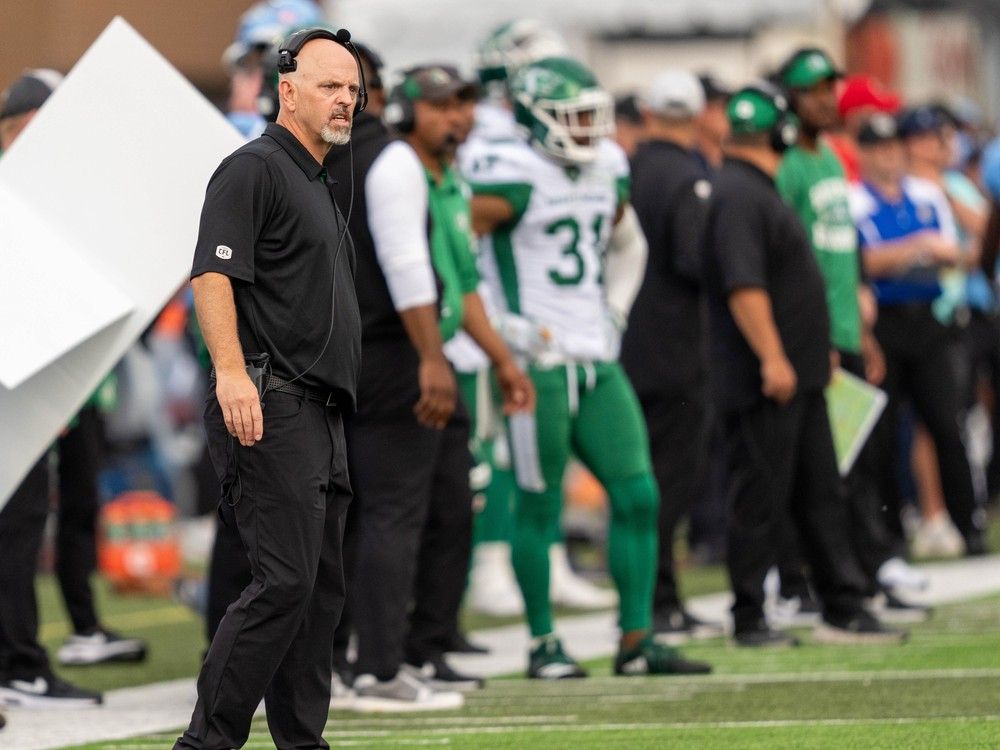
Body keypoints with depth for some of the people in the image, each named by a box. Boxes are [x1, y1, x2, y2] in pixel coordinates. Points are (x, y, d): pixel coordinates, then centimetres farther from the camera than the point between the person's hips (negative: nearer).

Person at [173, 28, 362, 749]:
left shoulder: (320, 187, 23)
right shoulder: (253, 169, -6)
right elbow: (213, 274, -18)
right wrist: (231, 371, -31)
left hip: (323, 418, 10)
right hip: (270, 407, -10)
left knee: (321, 592, 9)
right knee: (284, 583, -16)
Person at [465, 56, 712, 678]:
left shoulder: (607, 171, 12)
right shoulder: (513, 176, -12)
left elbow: (628, 246, 30)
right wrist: (501, 330, -14)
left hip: (597, 362, 7)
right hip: (538, 364, -7)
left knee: (638, 496, 3)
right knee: (539, 506, -1)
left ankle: (637, 640, 9)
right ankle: (543, 644, 9)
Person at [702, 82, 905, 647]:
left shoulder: (762, 191, 18)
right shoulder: (738, 194, -15)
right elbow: (743, 286, -23)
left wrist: (819, 349, 25)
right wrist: (772, 358, -26)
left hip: (798, 376, 10)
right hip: (763, 383, -10)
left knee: (821, 495, 12)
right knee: (761, 499, -5)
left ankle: (844, 609, 15)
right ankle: (749, 618, 1)